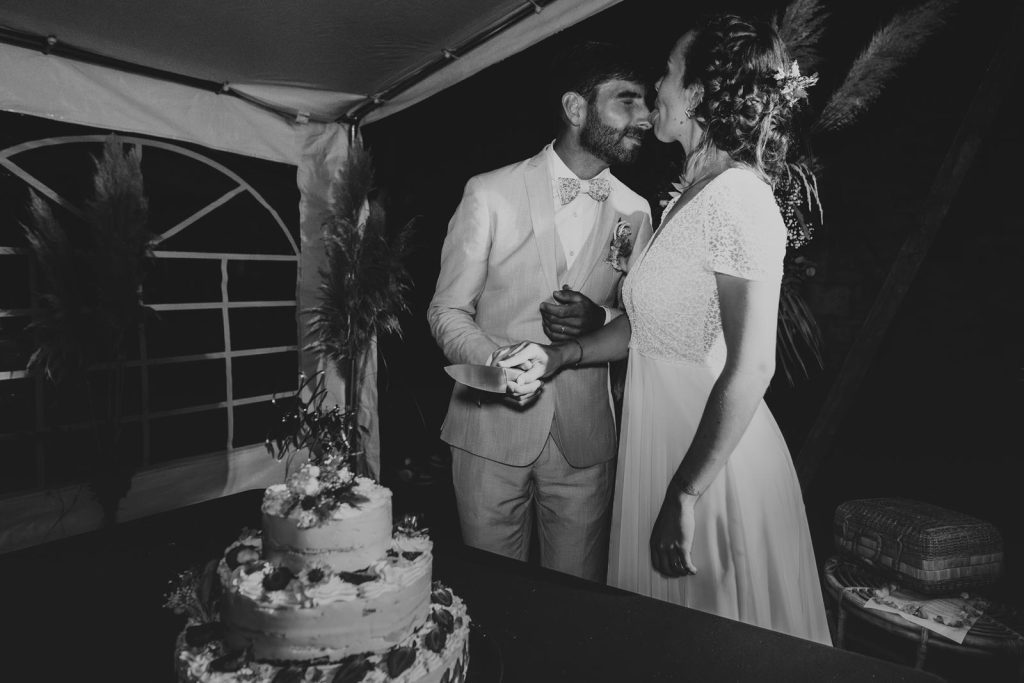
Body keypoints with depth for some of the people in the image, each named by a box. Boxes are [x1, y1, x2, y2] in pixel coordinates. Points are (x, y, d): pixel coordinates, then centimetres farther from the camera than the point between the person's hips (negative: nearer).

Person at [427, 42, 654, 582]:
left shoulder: (634, 211, 5)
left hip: (586, 436, 3)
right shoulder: (490, 193, -4)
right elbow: (447, 311, -1)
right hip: (492, 425, -2)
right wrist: (496, 362, -21)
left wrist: (600, 319, -11)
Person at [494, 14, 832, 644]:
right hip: (663, 444, 9)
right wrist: (559, 355, 4)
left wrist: (685, 496, -23)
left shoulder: (736, 198, -19)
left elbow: (750, 369, -24)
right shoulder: (692, 198, 11)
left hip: (712, 461, -9)